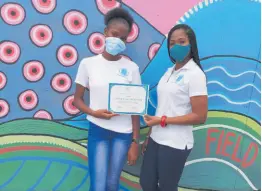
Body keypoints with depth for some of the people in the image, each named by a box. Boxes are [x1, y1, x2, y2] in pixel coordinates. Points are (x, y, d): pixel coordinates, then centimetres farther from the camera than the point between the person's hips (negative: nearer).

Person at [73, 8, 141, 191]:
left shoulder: (131, 67, -3)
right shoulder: (88, 63, -4)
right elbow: (77, 99, 2)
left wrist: (135, 141, -2)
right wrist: (94, 112, -18)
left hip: (124, 133, 1)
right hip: (97, 131, -1)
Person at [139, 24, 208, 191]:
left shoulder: (195, 74, -12)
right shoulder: (170, 72, 9)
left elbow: (200, 116, -17)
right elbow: (164, 107, 10)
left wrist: (163, 120, -16)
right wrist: (149, 136, 10)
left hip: (175, 144, -7)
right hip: (156, 139, 7)